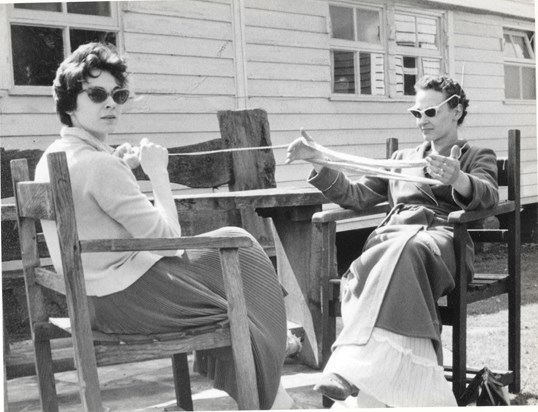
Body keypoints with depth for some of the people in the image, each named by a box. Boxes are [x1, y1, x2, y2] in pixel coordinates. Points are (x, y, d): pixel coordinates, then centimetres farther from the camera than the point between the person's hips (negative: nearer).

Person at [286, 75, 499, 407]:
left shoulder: (478, 157, 23)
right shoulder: (402, 159, 35)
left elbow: (488, 196, 0)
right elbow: (357, 196, 26)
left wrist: (458, 180, -24)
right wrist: (320, 162, 11)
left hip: (440, 237, -3)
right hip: (390, 238, 3)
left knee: (406, 249, -39)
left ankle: (351, 367, -52)